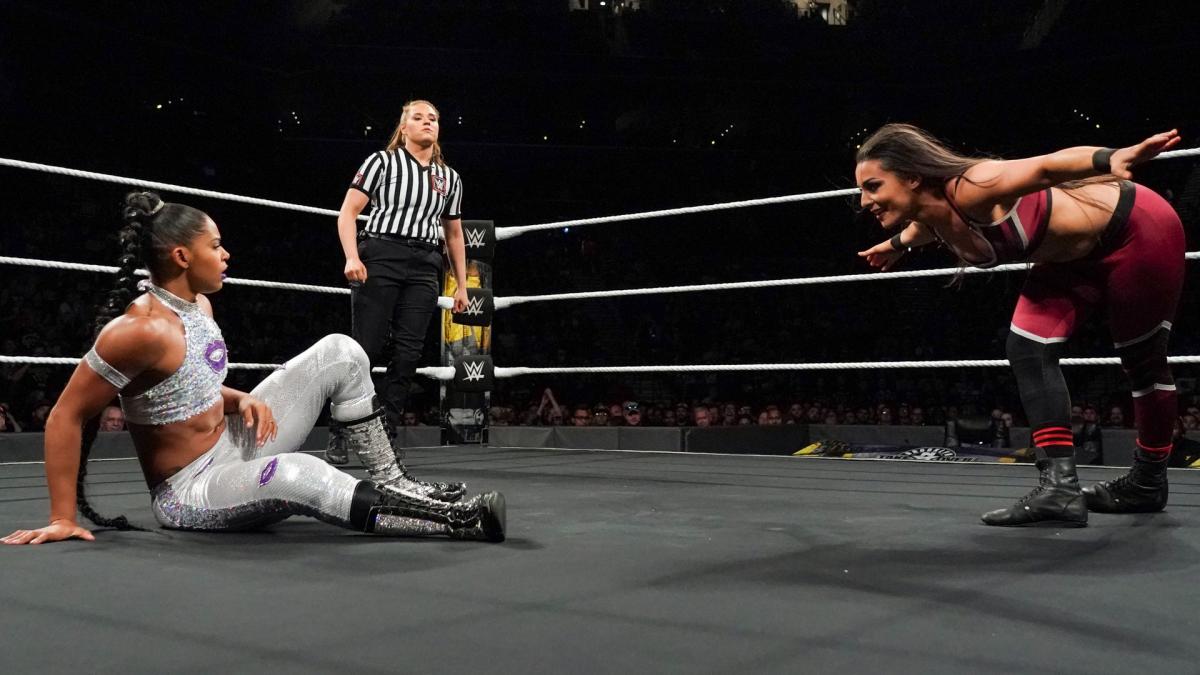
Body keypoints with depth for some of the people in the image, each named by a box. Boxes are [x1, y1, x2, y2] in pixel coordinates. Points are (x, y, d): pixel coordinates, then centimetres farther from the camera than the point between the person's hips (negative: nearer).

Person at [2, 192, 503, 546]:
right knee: (296, 474, -42)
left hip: (234, 447, 9)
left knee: (340, 353, -2)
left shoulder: (198, 305, 3)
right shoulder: (138, 330, -24)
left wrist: (241, 400, -4)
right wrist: (63, 518, -17)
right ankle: (454, 520, -35)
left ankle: (391, 486, 0)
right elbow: (66, 417, -18)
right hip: (187, 493, -9)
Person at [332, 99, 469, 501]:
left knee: (407, 353, -3)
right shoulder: (382, 162, 8)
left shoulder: (450, 178, 21)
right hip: (381, 256, -4)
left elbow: (454, 233, 26)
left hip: (424, 266, 4)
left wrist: (461, 284, 20)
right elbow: (347, 212, 2)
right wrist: (351, 257, -14)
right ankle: (340, 434, 1)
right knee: (366, 347, -8)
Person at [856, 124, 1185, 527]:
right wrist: (897, 244, 35)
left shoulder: (968, 189, -34)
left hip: (1138, 228, -7)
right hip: (1077, 254, 8)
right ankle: (1060, 486, -5)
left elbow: (1047, 166, -46)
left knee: (1143, 362, 7)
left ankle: (1148, 484, 25)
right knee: (1028, 350, -7)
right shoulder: (932, 217, -9)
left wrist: (1111, 160, -65)